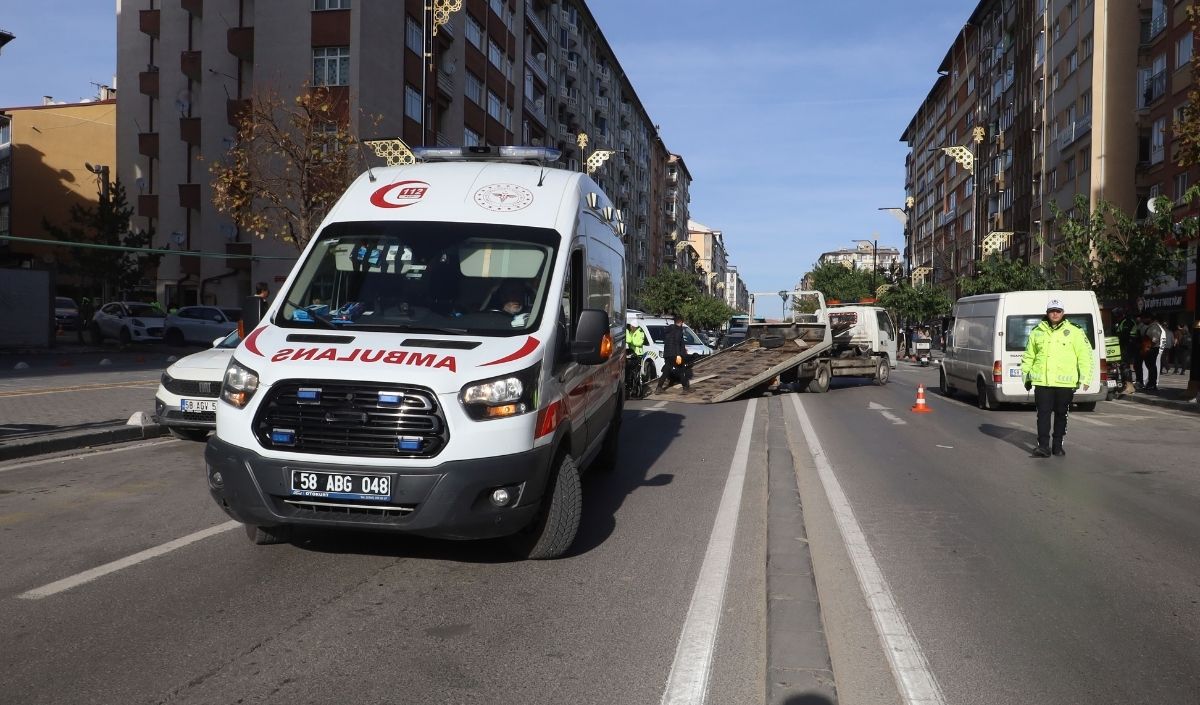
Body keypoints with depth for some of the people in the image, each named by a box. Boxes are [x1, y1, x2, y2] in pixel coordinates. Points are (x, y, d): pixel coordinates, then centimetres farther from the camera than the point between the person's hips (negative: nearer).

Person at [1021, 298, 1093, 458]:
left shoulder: (1075, 332, 4)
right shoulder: (1037, 332, 11)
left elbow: (1085, 355, 3)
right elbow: (1028, 356, 18)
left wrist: (1084, 378, -4)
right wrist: (1026, 376, 15)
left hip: (1065, 383, -1)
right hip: (1042, 382, 1)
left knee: (1061, 414, 9)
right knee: (1043, 414, -4)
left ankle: (1058, 445, 19)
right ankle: (1043, 446, -5)